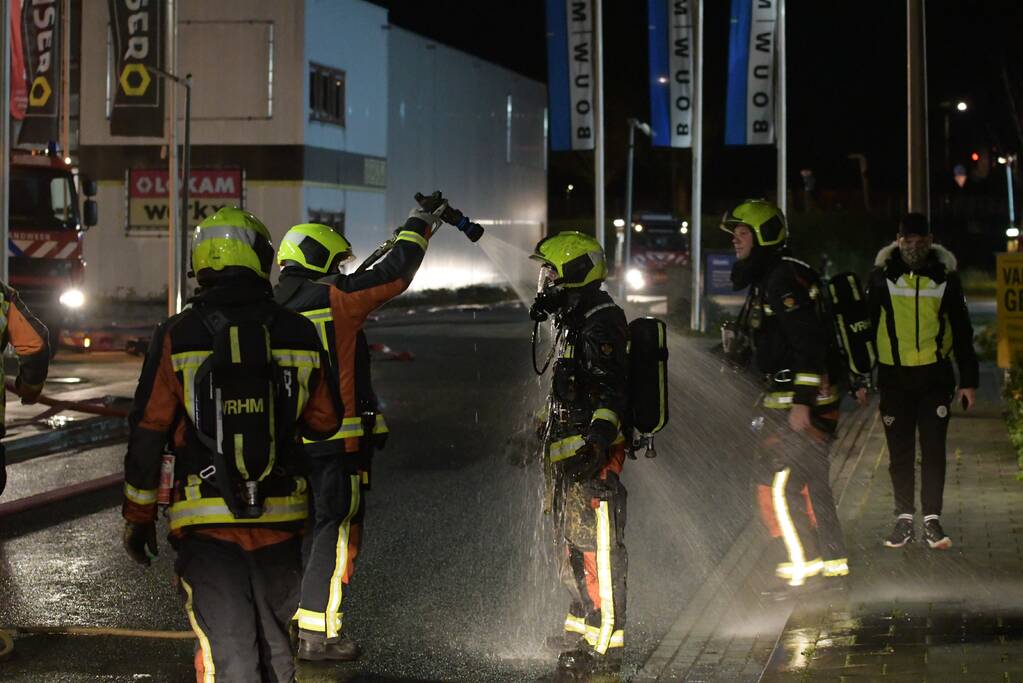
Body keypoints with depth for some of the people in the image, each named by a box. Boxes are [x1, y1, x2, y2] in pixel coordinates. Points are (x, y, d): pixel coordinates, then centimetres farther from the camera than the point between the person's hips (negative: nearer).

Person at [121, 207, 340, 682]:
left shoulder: (178, 336, -7)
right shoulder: (299, 334, 0)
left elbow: (148, 433, -5)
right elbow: (325, 422, 8)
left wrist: (137, 516, 4)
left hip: (206, 522, -2)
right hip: (281, 519, 3)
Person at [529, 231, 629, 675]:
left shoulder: (601, 323, -13)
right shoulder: (573, 322, 21)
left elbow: (613, 390, -23)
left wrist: (597, 441, -33)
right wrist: (536, 432, 33)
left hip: (594, 458, -11)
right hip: (571, 457, 11)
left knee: (596, 550, -10)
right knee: (573, 552, 17)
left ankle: (605, 646, -9)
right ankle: (580, 635, 28)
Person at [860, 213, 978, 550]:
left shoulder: (945, 277, 2)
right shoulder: (881, 277, 1)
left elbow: (962, 331, 7)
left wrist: (969, 380, 3)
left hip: (935, 376, 0)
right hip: (894, 376, 1)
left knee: (933, 451, -2)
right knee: (900, 454, 7)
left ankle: (932, 520, 4)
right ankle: (904, 519, 16)